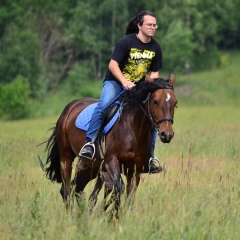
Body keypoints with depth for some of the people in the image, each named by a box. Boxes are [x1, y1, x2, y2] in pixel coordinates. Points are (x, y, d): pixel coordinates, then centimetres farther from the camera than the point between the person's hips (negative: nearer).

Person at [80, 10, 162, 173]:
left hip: (139, 87, 5)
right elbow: (113, 65, -17)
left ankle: (148, 159, -3)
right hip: (115, 82, -5)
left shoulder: (156, 48, 2)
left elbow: (154, 73, 9)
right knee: (104, 104, -34)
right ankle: (90, 142, -34)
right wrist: (125, 82, -31)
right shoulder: (127, 42, -14)